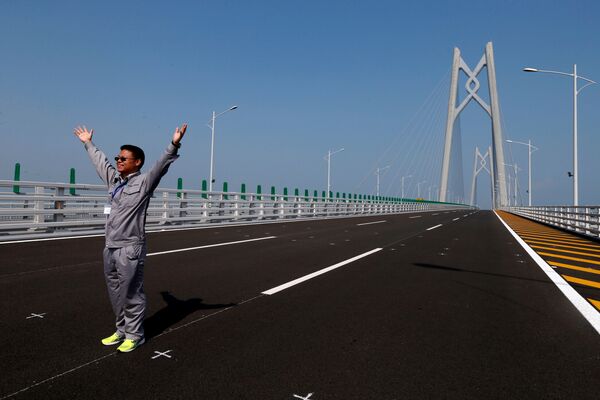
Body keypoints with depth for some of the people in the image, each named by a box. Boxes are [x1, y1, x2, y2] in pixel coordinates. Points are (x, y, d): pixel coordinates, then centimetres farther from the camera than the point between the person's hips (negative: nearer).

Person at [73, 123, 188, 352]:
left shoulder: (144, 182, -7)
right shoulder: (113, 179, 14)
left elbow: (162, 165, -21)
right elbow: (100, 161, 30)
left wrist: (174, 145, -35)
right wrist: (88, 143, 42)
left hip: (130, 249, -8)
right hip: (110, 248, 8)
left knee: (131, 295, 0)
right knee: (115, 293, 17)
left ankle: (134, 335, 14)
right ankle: (121, 330, 31)